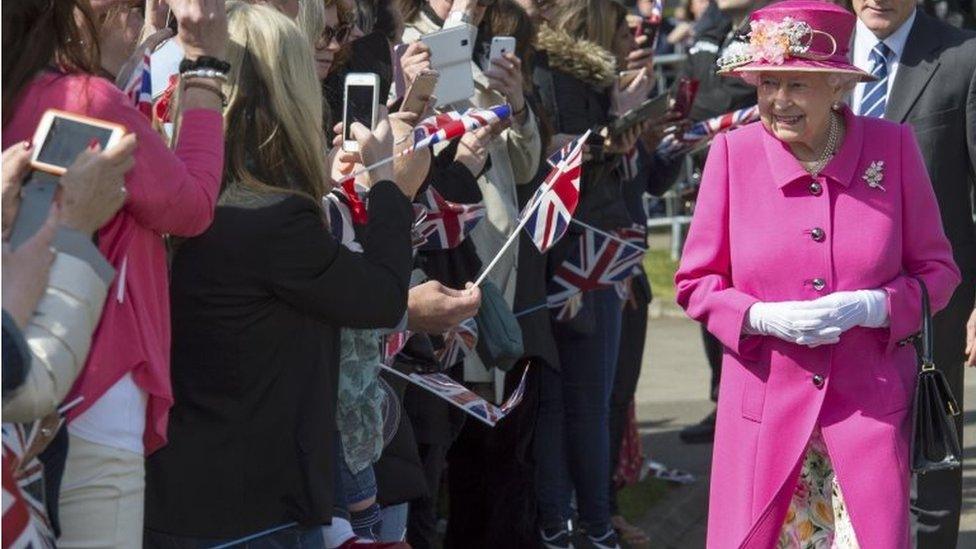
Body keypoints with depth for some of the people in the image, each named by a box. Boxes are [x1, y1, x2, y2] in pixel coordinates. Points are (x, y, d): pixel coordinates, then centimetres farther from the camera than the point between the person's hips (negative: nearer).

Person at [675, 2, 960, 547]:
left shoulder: (893, 147, -2)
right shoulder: (733, 152, -2)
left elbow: (937, 271, 4)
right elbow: (696, 281, 4)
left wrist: (869, 307, -14)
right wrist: (764, 318, -14)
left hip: (872, 402, 0)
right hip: (766, 399, 0)